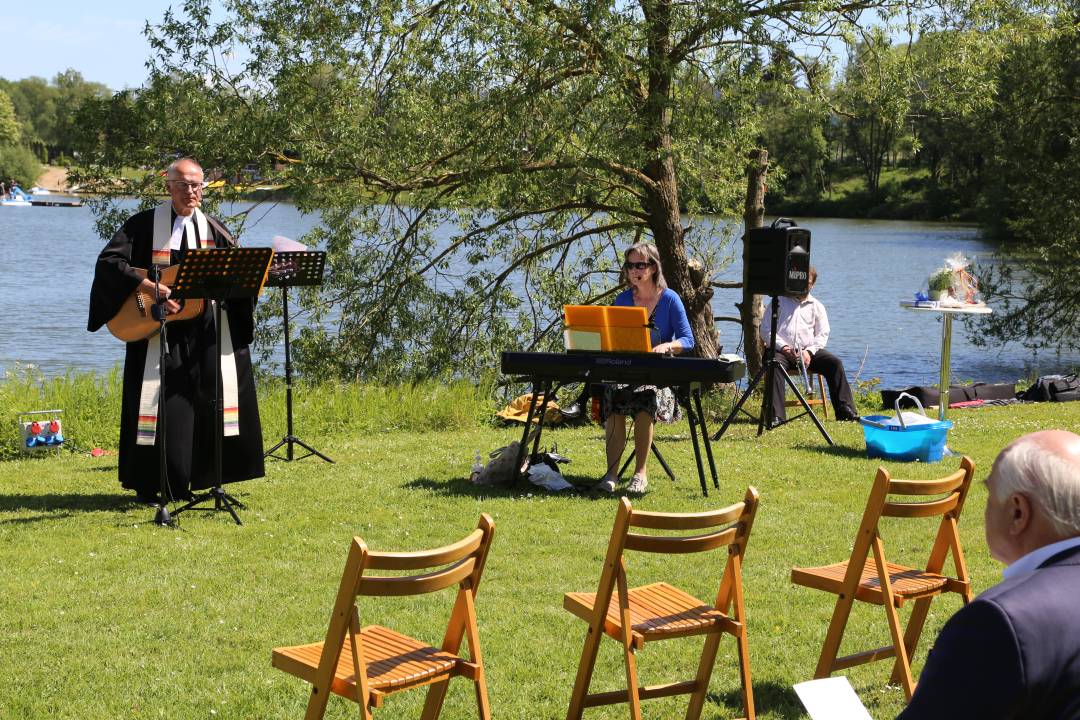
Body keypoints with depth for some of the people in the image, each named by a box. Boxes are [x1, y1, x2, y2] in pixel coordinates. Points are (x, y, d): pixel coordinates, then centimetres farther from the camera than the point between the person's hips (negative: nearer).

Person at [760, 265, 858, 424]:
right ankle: (776, 416, -40)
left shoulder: (816, 306, 18)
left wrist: (809, 351, -10)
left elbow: (823, 334, 8)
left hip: (809, 350, 3)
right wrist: (783, 347, -13)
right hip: (782, 351, -3)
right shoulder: (779, 301, 10)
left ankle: (845, 411, -20)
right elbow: (765, 330, 3)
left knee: (835, 363, -20)